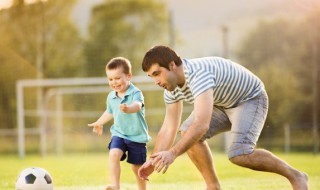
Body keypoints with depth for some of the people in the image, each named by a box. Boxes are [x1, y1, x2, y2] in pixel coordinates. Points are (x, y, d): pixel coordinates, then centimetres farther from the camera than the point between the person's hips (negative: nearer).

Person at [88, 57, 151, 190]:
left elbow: (137, 105, -40)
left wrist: (128, 109, -62)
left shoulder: (136, 93, -17)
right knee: (113, 154, -25)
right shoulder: (111, 96, 1)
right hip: (119, 134, 4)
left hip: (137, 136, -4)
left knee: (137, 167, 8)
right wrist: (99, 123, 37)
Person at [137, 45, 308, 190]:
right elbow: (168, 129, 0)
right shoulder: (172, 89, -7)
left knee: (239, 154, -27)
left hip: (250, 99, -9)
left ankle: (295, 176, -7)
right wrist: (153, 161, -8)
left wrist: (173, 153, -50)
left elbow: (202, 124, -46)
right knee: (187, 133, -9)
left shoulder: (198, 74, -37)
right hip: (223, 104, 9)